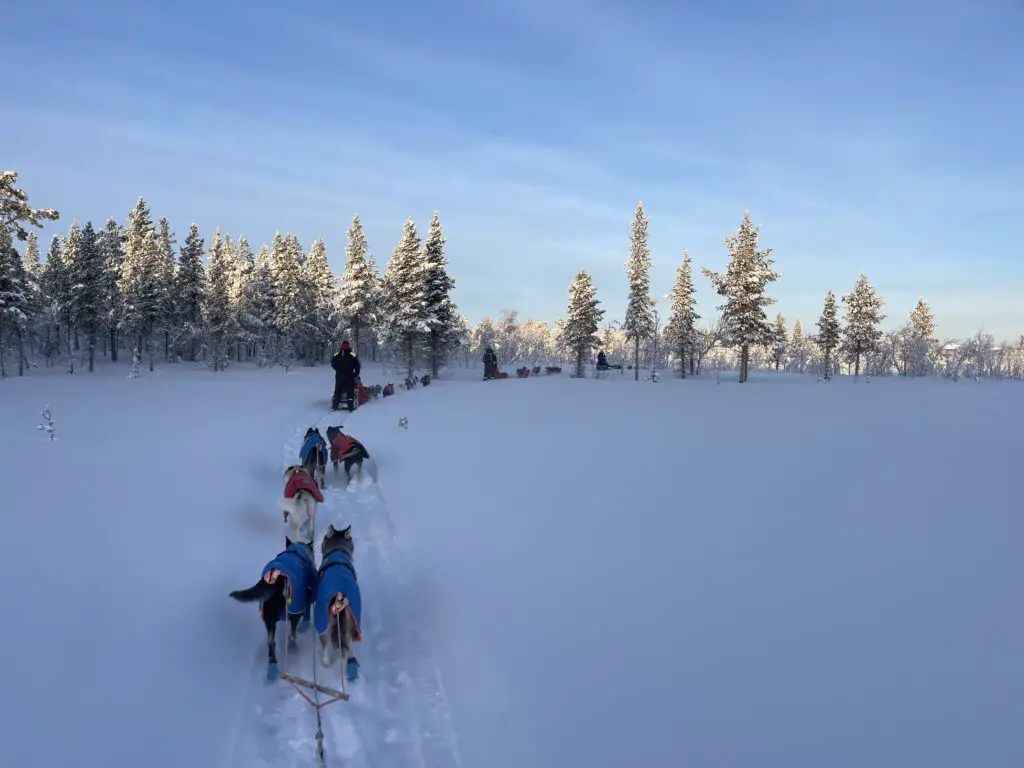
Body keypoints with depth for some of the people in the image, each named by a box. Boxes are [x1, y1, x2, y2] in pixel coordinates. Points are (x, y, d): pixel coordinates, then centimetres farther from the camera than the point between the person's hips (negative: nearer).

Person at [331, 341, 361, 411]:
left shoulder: (336, 355, 0)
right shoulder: (352, 356, -9)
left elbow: (333, 364, 8)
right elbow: (357, 365, -8)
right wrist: (356, 374, 4)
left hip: (339, 376, 3)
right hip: (349, 376, -3)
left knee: (337, 390, 12)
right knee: (350, 391, 0)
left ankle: (335, 406, 11)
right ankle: (351, 406, -5)